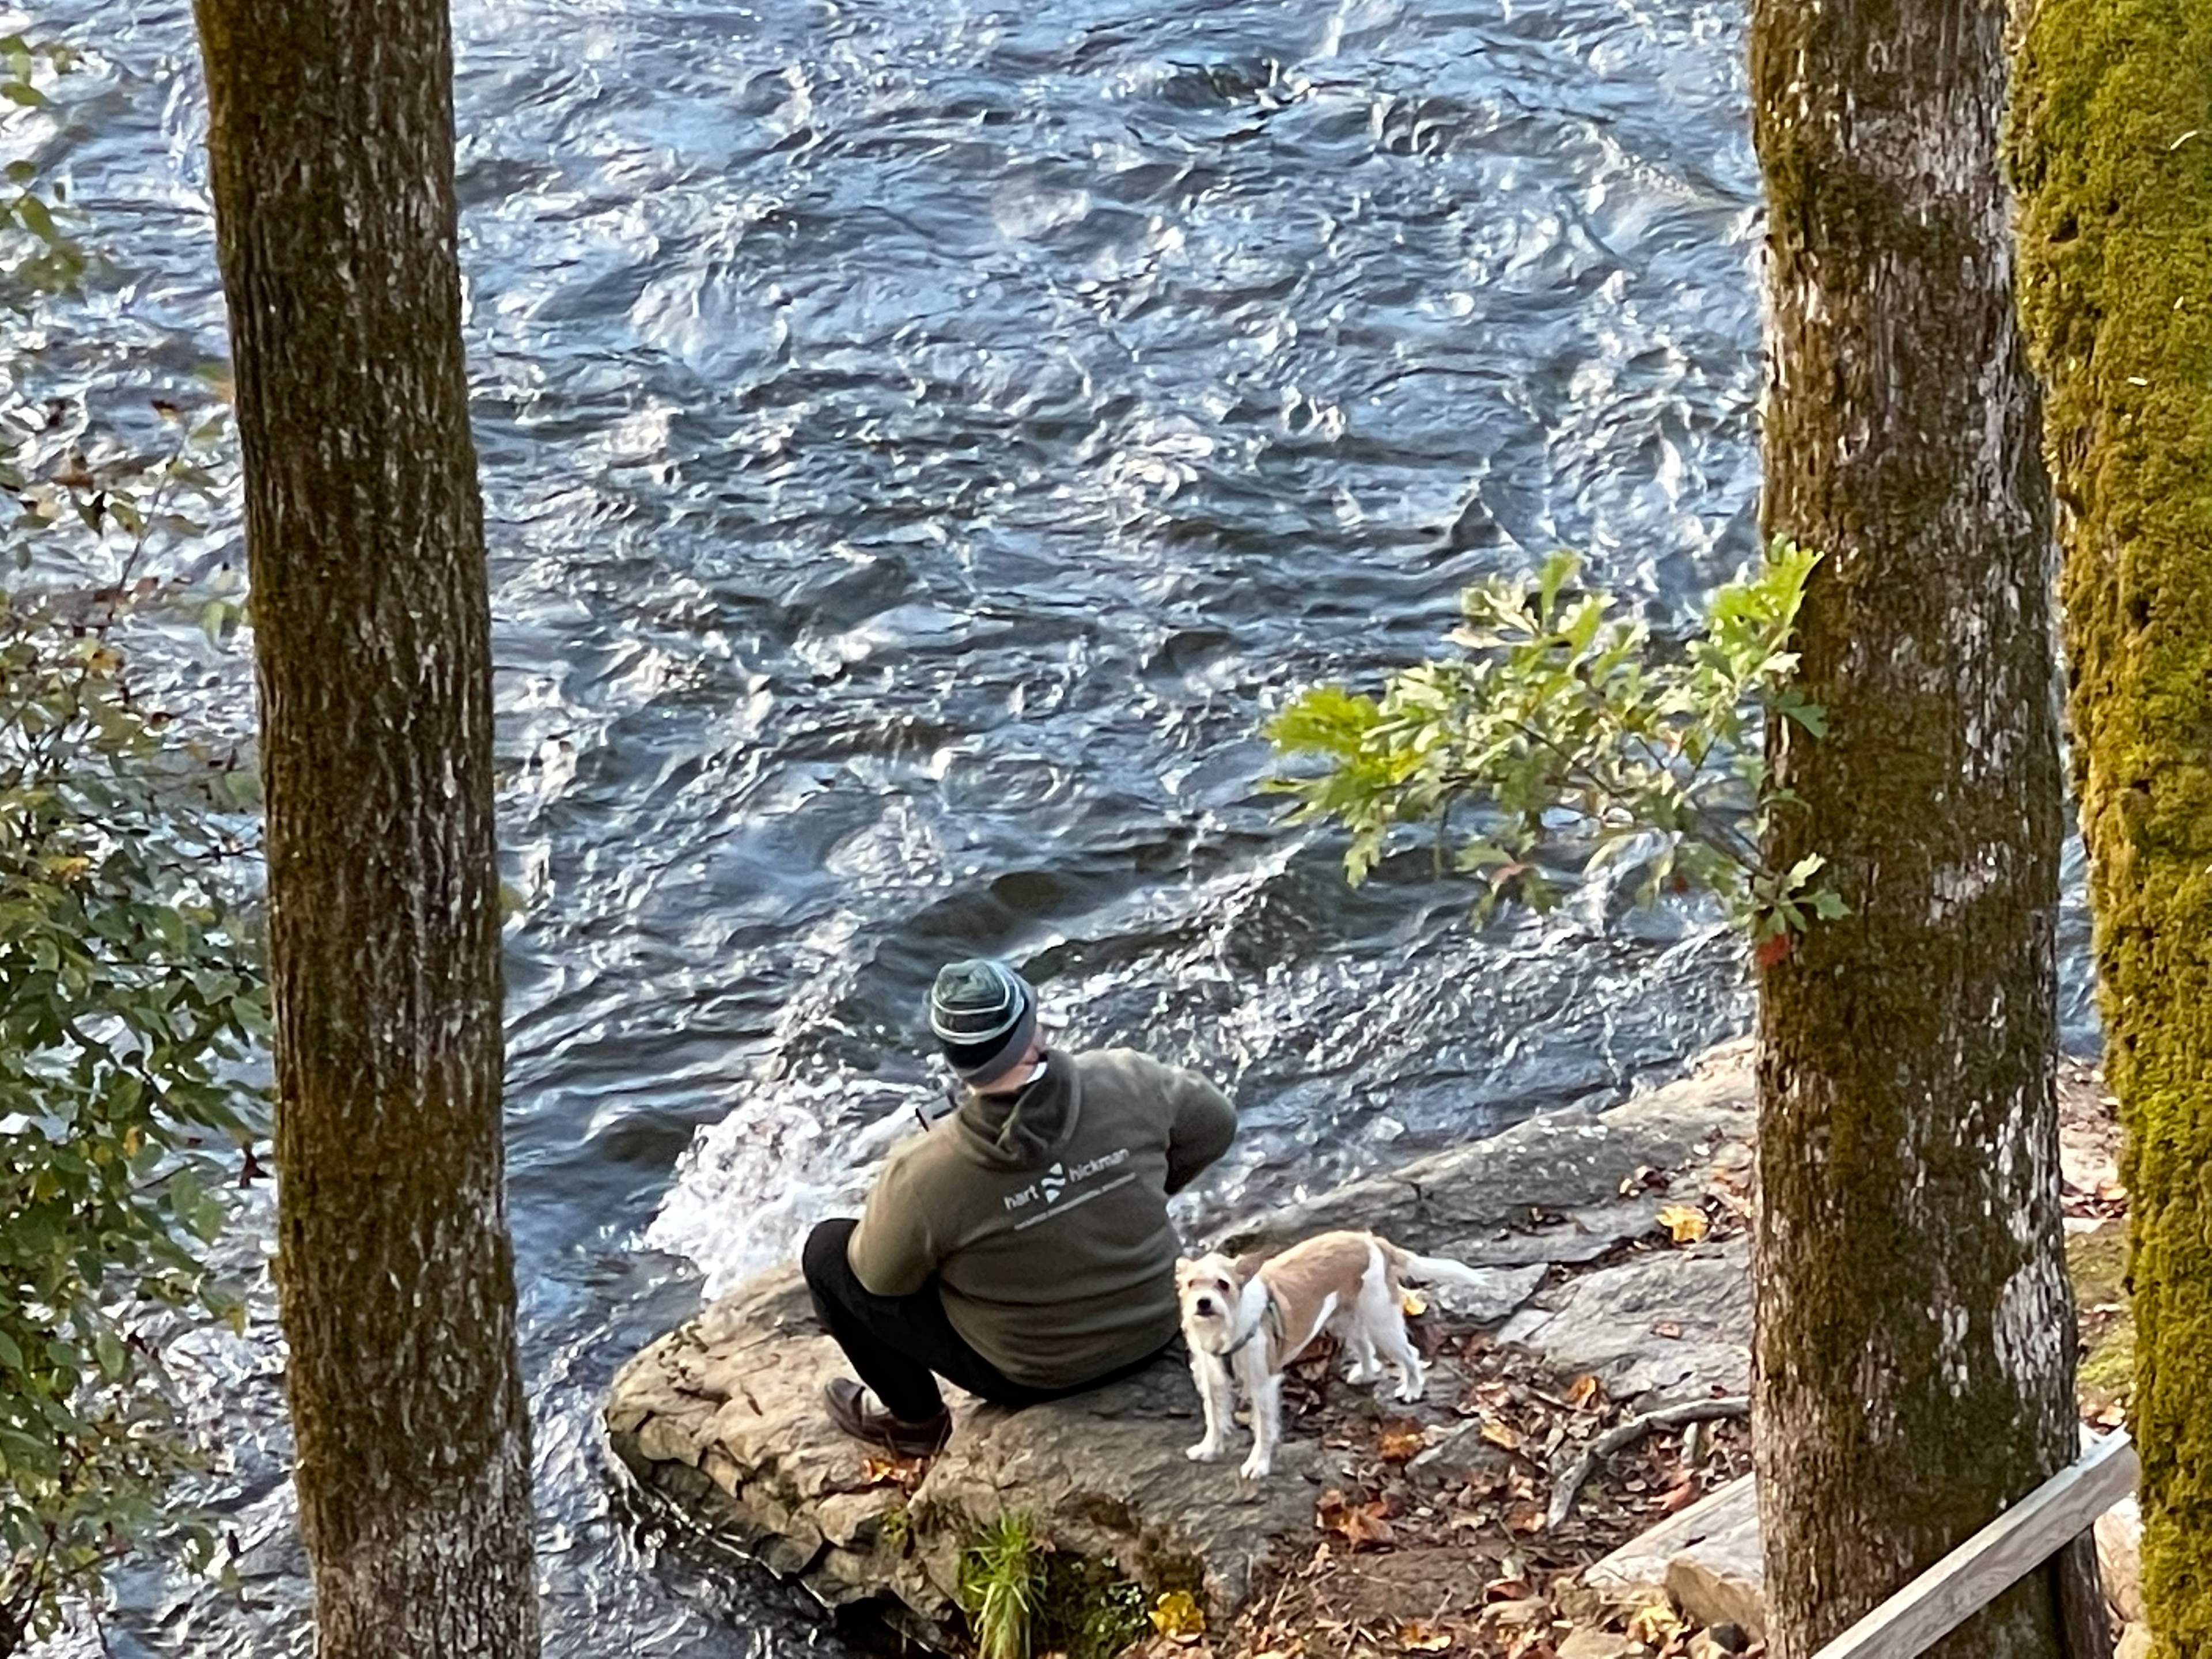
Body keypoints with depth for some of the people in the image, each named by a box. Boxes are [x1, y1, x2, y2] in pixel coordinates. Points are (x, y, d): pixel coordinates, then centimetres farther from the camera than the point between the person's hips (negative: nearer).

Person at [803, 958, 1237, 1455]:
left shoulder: (924, 1173, -30)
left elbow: (882, 1275, -13)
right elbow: (1214, 1122, -2)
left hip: (1031, 1374, -4)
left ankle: (914, 1418, 25)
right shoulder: (1125, 1084, -21)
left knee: (829, 1250, 10)